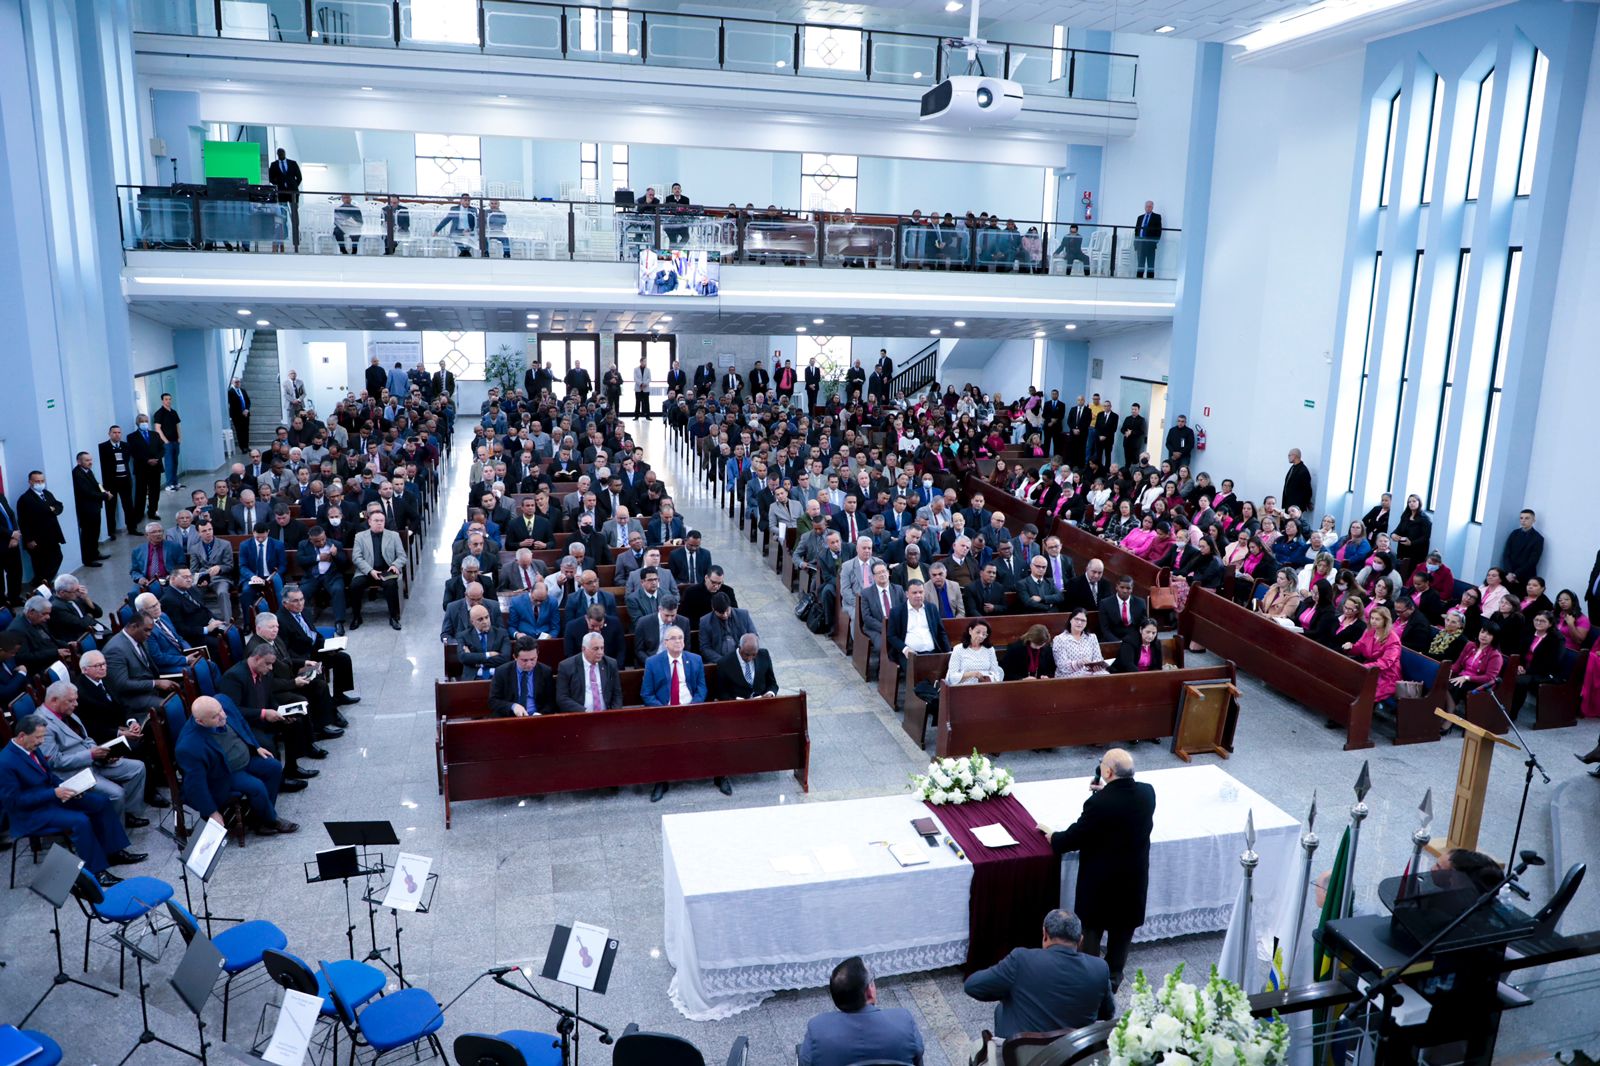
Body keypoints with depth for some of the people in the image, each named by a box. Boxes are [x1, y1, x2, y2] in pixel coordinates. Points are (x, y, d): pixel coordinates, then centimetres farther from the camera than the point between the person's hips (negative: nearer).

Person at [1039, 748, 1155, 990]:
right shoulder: (1147, 793, -13)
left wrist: (1052, 837, 0)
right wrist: (1108, 792, 10)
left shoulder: (1099, 803, -30)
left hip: (1101, 878, -5)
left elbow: (1075, 837, -18)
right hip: (1135, 876, 5)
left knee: (1092, 928, 16)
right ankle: (1113, 976, 38)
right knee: (1123, 927, 22)